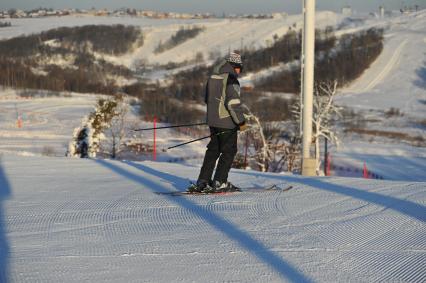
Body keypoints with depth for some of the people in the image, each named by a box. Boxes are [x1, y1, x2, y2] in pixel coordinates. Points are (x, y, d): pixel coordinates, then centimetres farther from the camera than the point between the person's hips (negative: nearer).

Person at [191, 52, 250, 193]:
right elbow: (233, 103, -21)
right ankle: (219, 182, 1)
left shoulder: (213, 77, 11)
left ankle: (202, 181, 13)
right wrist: (241, 121, -13)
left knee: (213, 150, 15)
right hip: (227, 122, -8)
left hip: (213, 120, 8)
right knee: (229, 151, 3)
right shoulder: (231, 78, -15)